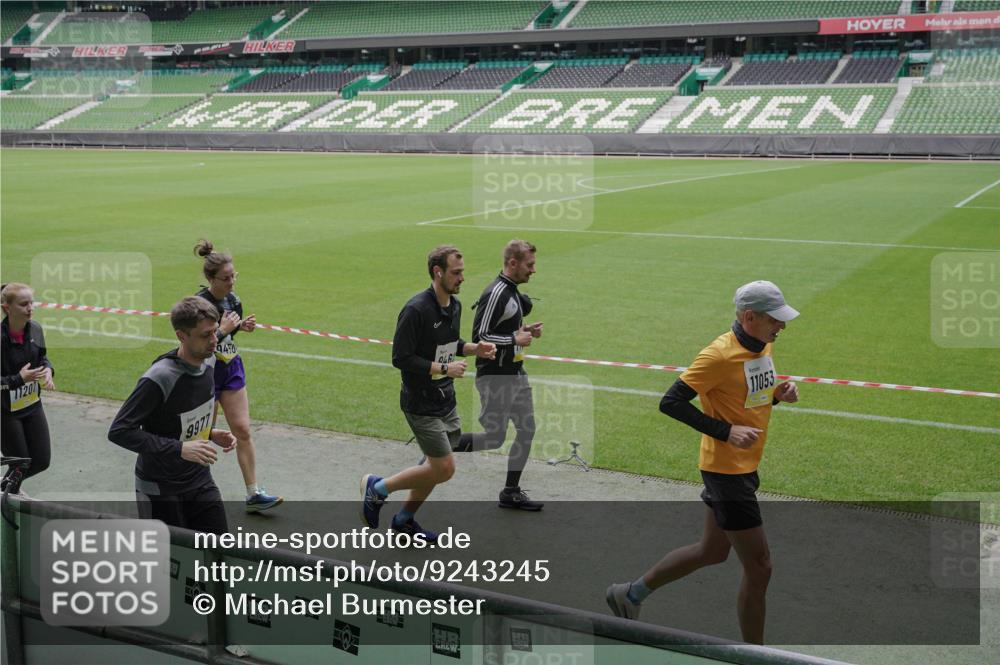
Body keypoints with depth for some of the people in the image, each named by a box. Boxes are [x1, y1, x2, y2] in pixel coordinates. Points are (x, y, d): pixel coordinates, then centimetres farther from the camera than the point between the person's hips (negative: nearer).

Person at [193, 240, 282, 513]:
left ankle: (254, 494, 7)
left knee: (243, 431, 4)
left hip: (232, 369, 6)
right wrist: (223, 329, -25)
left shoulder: (232, 299, 1)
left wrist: (241, 326, -3)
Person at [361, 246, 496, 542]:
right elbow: (401, 359, -21)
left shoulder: (454, 306, 6)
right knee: (444, 468, -8)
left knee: (435, 466, 15)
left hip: (446, 400, 9)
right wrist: (444, 368, -22)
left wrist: (473, 348, 2)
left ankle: (405, 519, 33)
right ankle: (378, 487, 10)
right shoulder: (416, 310, -21)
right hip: (421, 404, -8)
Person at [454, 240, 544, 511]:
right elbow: (479, 337, -23)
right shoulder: (496, 294, -20)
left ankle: (511, 493, 19)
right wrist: (516, 339, -18)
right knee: (494, 439, -5)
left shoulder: (512, 291, 12)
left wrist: (525, 330, 7)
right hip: (495, 378, -10)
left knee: (527, 430, 10)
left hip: (516, 374, 10)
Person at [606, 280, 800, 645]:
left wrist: (778, 393, -2)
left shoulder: (763, 347, 6)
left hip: (745, 467, 10)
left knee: (712, 552, 22)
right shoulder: (720, 355, -21)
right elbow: (670, 402, -22)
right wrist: (726, 431, -26)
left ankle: (631, 594, 37)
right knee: (759, 566, -2)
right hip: (726, 469, -10)